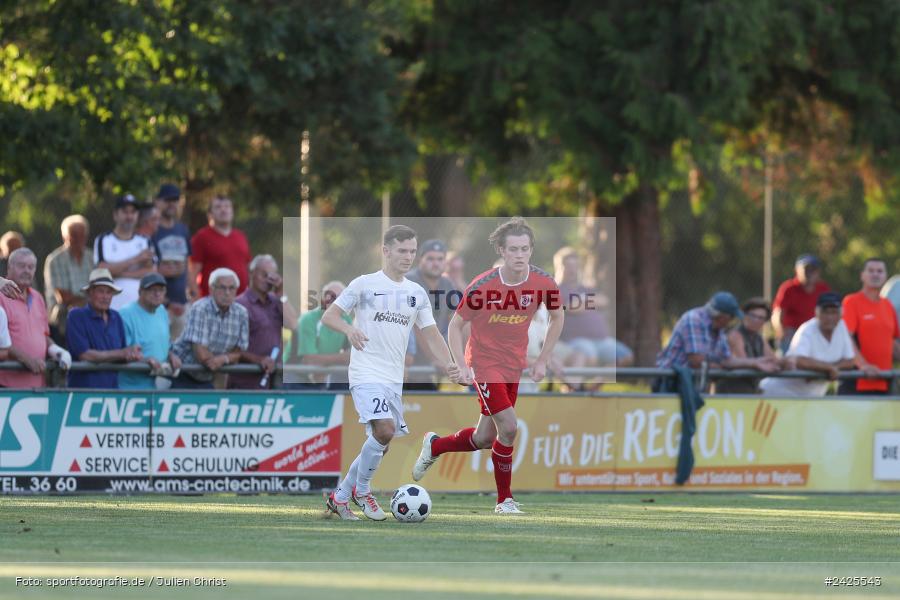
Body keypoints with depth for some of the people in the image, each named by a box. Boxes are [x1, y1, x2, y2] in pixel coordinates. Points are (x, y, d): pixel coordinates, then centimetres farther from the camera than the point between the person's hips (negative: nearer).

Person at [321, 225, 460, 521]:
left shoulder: (417, 293, 12)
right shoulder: (364, 284, -3)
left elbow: (430, 333, 12)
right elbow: (328, 316, -2)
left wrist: (447, 364, -5)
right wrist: (349, 330, -24)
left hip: (394, 380, 6)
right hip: (366, 374, -6)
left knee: (379, 446, 10)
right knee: (384, 430, -25)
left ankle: (340, 497, 29)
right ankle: (362, 490, -6)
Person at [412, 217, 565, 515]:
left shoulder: (543, 283, -11)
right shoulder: (483, 286, -19)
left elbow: (557, 318, 9)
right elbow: (456, 325, -8)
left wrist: (542, 361, 4)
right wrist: (462, 366, -17)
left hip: (514, 365, 5)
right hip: (484, 363, -5)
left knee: (484, 439, 10)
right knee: (509, 426, -18)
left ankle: (434, 445, 39)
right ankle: (505, 500, -2)